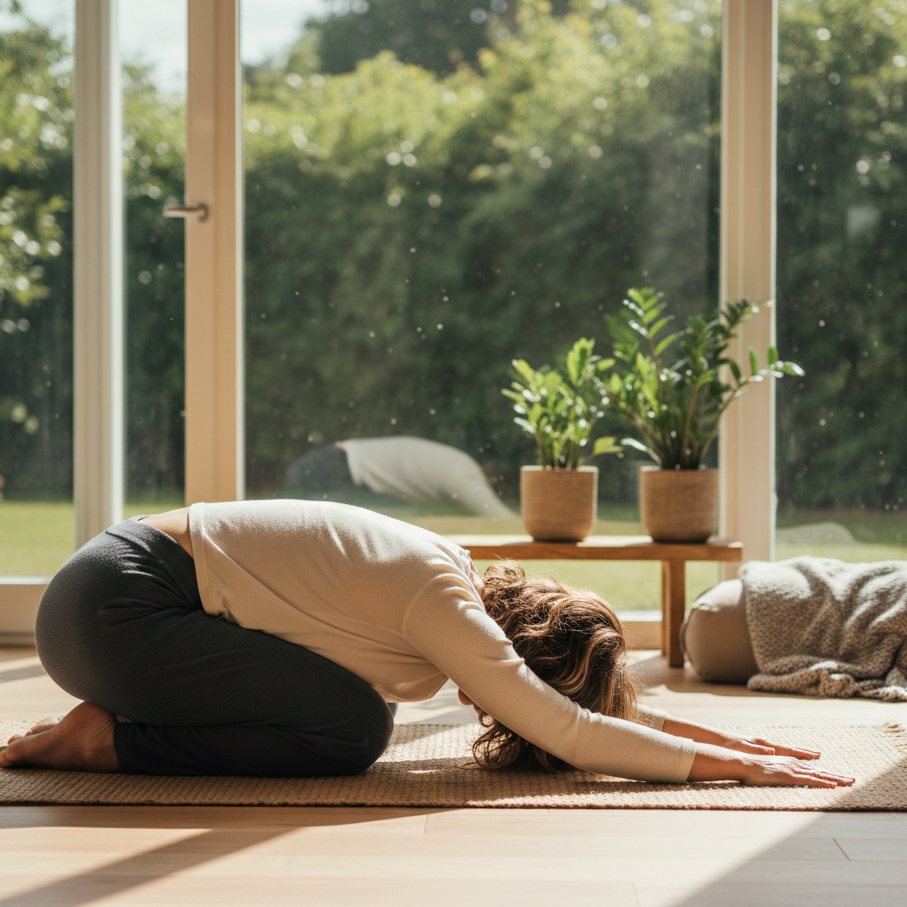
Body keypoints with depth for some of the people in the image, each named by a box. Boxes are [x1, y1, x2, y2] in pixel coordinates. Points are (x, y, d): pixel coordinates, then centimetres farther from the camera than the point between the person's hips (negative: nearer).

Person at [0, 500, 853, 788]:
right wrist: (732, 767, -18)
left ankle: (115, 720, 13)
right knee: (351, 728, -16)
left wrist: (726, 737, 10)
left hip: (126, 571, 9)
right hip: (115, 599, -9)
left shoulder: (468, 583, 7)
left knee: (353, 707, 10)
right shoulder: (441, 603, -19)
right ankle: (109, 739, -7)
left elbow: (598, 696, 16)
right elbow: (569, 730, -24)